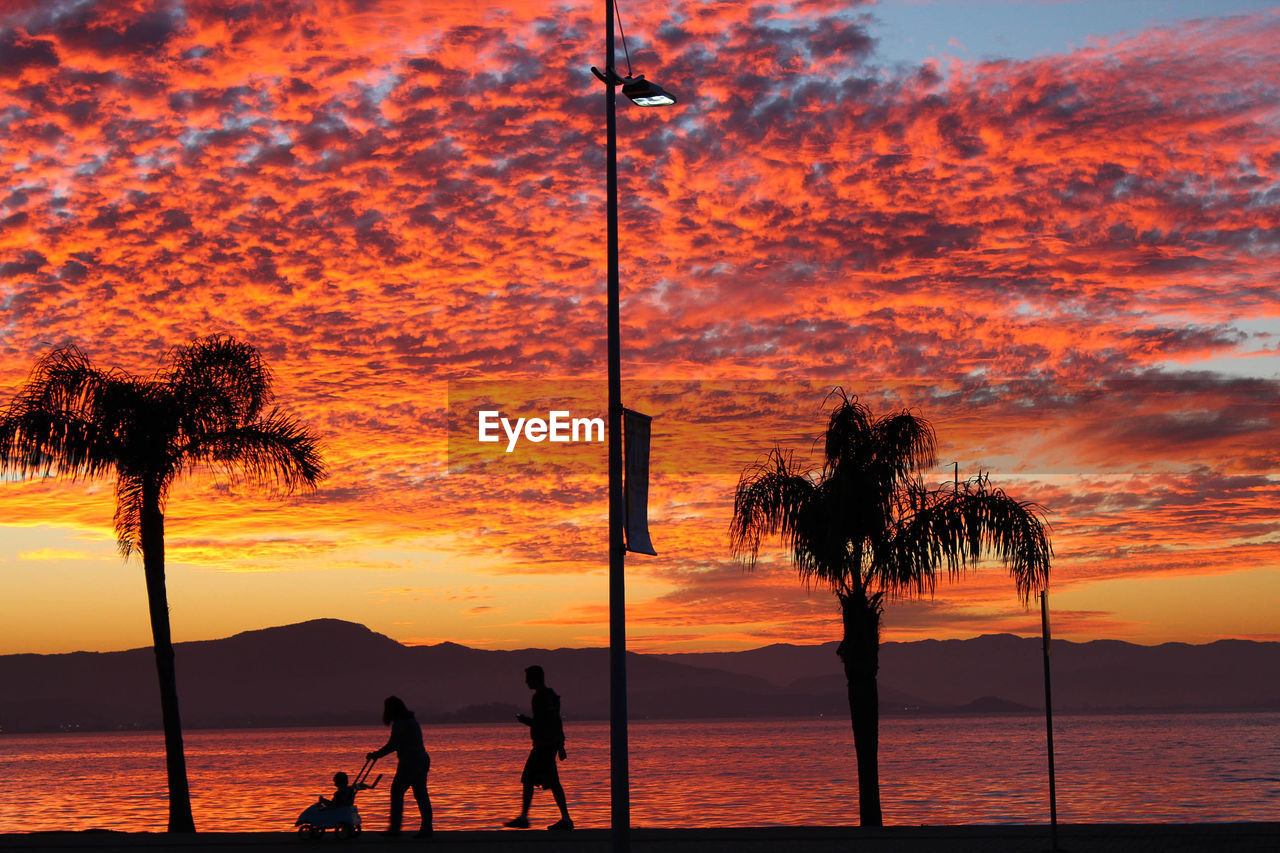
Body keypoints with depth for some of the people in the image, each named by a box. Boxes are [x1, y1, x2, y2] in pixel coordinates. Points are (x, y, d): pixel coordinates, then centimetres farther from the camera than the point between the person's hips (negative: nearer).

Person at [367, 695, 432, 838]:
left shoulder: (399, 724, -13)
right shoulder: (412, 719, 16)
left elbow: (392, 746, -16)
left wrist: (375, 755, -5)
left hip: (410, 762, -9)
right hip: (423, 760, 9)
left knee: (397, 792, 1)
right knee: (421, 794, 7)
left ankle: (395, 828, 3)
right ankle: (426, 829, 3)